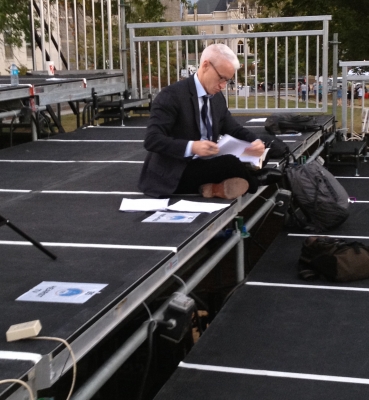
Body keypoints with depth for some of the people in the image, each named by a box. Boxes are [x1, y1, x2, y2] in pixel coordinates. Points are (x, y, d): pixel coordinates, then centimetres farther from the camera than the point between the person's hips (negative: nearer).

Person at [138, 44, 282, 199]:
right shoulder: (172, 95, -15)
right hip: (172, 175, -7)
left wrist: (255, 141, -7)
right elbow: (152, 139, -22)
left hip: (202, 167, 8)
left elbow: (234, 129, 16)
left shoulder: (218, 97, 9)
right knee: (230, 163, -28)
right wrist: (191, 147, -36)